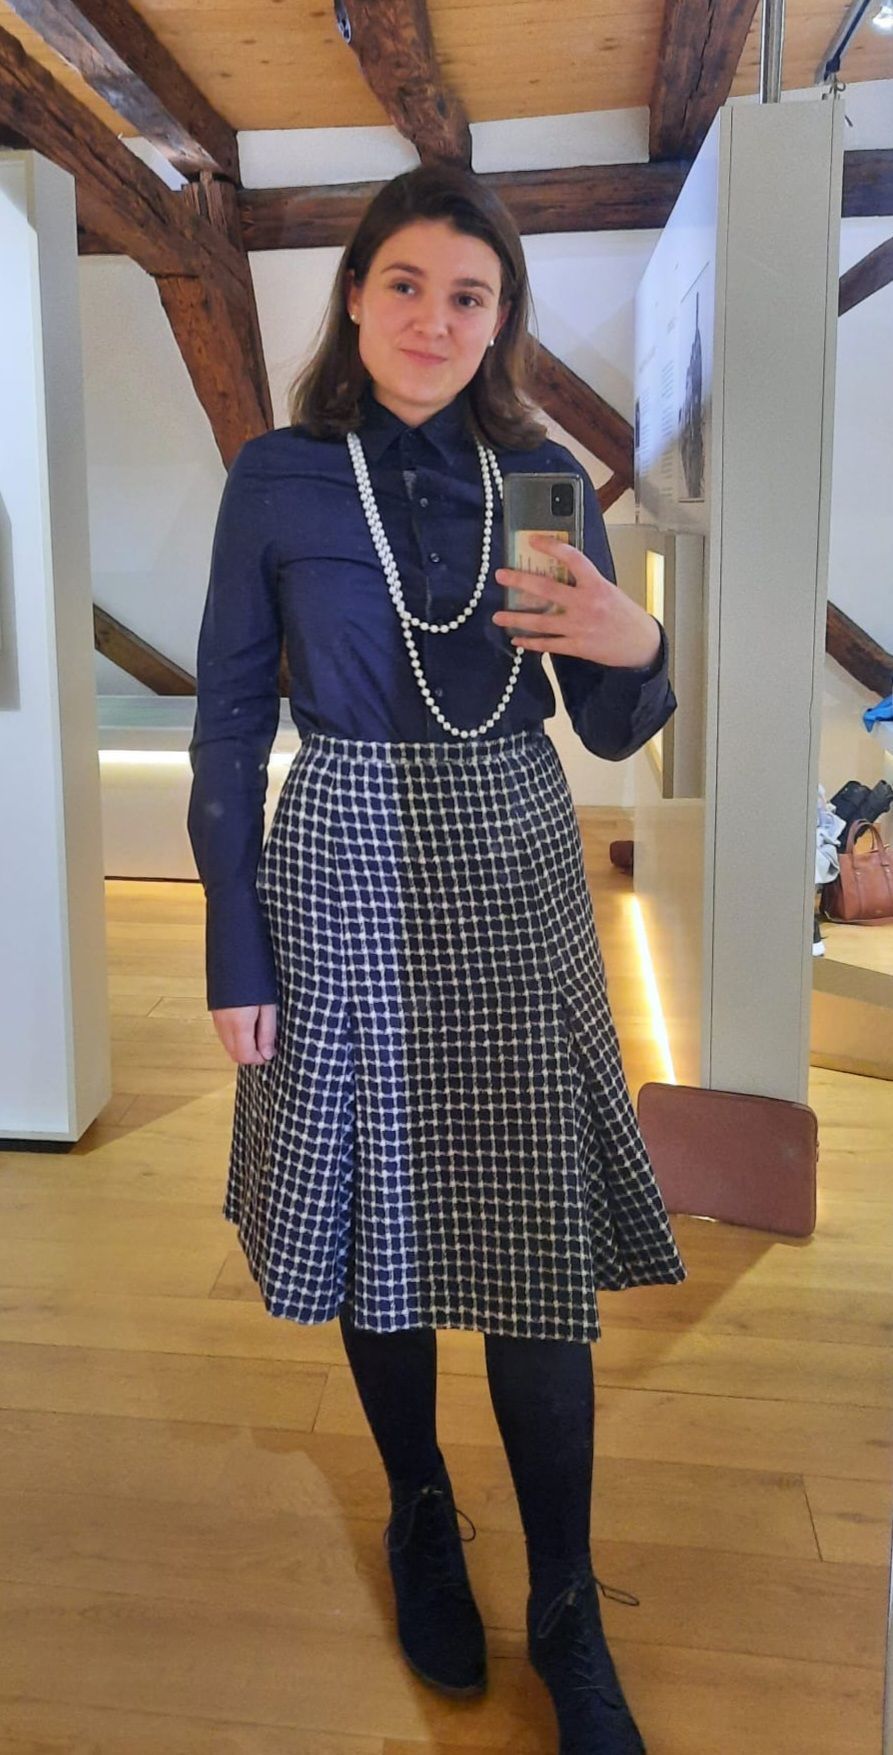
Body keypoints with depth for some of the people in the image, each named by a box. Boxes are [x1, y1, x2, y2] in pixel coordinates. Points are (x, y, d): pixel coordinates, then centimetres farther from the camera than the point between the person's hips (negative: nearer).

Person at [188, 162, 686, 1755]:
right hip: (345, 878, -1)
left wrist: (634, 647, -17)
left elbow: (613, 734, 7)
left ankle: (567, 1618, 22)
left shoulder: (545, 476, 4)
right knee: (376, 1221, 11)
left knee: (539, 1249, 2)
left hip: (514, 876, 1)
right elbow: (230, 720, -1)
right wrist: (234, 954, -4)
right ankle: (420, 1522, 37)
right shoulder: (278, 477, -1)